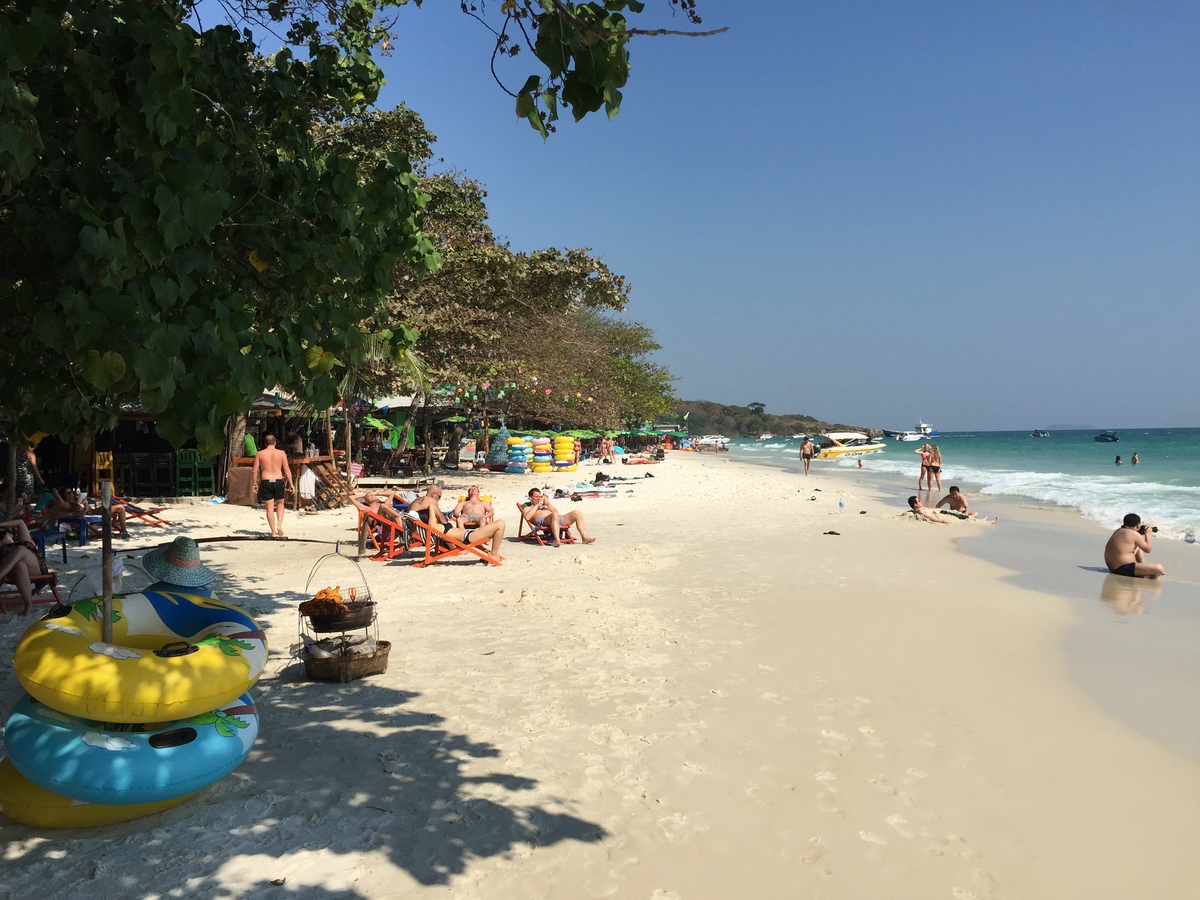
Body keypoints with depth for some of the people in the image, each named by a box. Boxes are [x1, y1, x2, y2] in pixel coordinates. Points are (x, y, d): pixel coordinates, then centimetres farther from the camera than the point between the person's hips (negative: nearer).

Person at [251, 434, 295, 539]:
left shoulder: (259, 454, 2)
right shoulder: (281, 453, 1)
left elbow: (255, 471, 1)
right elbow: (287, 470, 0)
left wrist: (254, 484, 12)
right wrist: (291, 484, 5)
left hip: (266, 482, 0)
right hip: (278, 481, 0)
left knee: (269, 507, 6)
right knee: (280, 504, 21)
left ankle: (273, 532, 7)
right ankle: (279, 525, 2)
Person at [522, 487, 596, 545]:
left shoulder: (544, 505, 39)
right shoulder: (527, 507, 21)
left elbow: (556, 512, 26)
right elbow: (527, 517, -4)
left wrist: (548, 504, 13)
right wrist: (537, 505, 1)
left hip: (558, 520, 7)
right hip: (542, 521, -7)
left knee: (577, 514, -11)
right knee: (554, 514, -42)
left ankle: (585, 538, -21)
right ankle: (557, 540, -57)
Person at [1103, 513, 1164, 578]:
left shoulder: (1119, 531, 12)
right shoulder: (1134, 534, -14)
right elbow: (1148, 549, -3)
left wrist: (1142, 534, 22)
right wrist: (1147, 534, 8)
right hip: (1123, 569, -10)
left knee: (1138, 547, 30)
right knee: (1158, 568, -19)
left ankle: (1143, 568, 25)